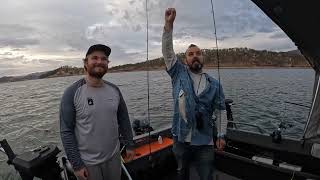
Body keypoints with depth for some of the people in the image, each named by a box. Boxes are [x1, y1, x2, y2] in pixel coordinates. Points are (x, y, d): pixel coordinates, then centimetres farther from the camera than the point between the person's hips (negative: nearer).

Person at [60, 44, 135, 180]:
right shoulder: (72, 93, -14)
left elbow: (124, 120, 7)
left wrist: (130, 145, 9)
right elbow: (66, 131, -13)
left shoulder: (114, 90, 0)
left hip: (114, 157, 4)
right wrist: (76, 164, -13)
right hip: (87, 163, -4)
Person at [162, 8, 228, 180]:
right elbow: (167, 51, -9)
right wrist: (169, 24, -16)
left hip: (205, 142, 0)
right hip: (181, 139, 1)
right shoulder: (179, 74, 0)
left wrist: (221, 135, -1)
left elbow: (221, 111, 4)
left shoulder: (214, 84, 2)